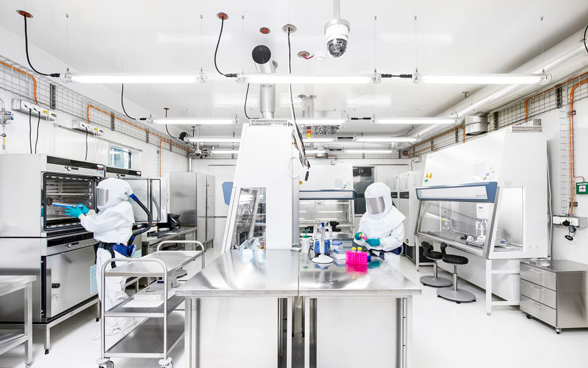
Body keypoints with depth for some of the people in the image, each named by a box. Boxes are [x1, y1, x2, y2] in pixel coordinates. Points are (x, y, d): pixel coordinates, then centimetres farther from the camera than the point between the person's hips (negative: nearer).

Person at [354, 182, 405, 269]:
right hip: (370, 255, 3)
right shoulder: (366, 217, 7)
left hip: (389, 256, -3)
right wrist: (359, 237, -13)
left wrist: (380, 242, -23)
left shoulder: (395, 217, -6)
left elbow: (398, 239, -12)